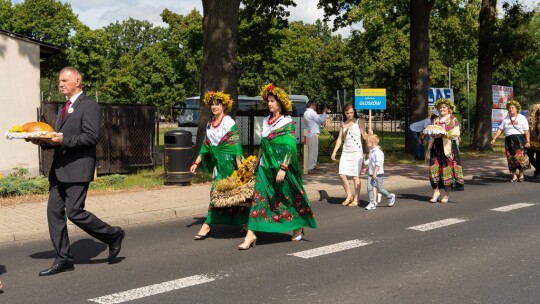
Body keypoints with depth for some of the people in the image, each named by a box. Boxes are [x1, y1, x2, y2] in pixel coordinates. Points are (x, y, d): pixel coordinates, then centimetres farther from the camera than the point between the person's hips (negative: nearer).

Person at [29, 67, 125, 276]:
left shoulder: (89, 106, -8)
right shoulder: (64, 108, 21)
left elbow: (92, 137, -16)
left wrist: (64, 140, -23)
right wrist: (45, 141, 3)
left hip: (78, 169, -9)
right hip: (59, 169, 9)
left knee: (75, 212, -10)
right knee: (54, 212, 4)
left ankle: (113, 236, 10)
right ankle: (63, 259, 12)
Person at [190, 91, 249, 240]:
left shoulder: (230, 123, -8)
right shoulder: (210, 125, 12)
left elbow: (236, 145, -13)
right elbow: (206, 146, 16)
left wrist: (239, 167, -19)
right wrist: (196, 163, 11)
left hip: (228, 163, -7)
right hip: (217, 164, 7)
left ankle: (208, 224, -7)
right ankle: (245, 222, 19)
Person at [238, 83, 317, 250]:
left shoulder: (288, 123, -8)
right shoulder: (266, 121, 11)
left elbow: (290, 148, -14)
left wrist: (283, 168, -22)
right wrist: (257, 162, 16)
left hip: (281, 167, -5)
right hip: (265, 167, 5)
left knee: (289, 197, 8)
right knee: (259, 198, -4)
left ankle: (299, 226, 30)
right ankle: (251, 234, -8)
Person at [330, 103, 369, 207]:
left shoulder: (359, 121, 0)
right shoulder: (343, 123, 14)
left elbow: (364, 135, -5)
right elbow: (340, 138, 15)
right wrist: (334, 151, 7)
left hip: (357, 152, -4)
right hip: (345, 152, 5)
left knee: (355, 176, -2)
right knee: (342, 174, -4)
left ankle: (356, 199, 7)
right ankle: (349, 195, 15)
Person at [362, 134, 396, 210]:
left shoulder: (378, 152, -17)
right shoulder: (371, 152, 12)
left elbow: (378, 164, -22)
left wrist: (375, 173, -26)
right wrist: (366, 169, 24)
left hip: (378, 174, -8)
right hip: (371, 174, 8)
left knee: (379, 189, 1)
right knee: (369, 188, -2)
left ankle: (390, 197, 24)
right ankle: (372, 203, 0)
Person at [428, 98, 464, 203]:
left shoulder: (453, 120, 1)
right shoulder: (436, 120, 17)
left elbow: (456, 134, -9)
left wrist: (443, 134, -18)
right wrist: (432, 133, -1)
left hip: (448, 146, -5)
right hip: (436, 146, 5)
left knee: (447, 169, -3)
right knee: (434, 168, -5)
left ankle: (446, 194, 5)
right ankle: (436, 191, 3)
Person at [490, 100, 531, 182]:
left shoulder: (522, 118, 3)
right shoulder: (506, 119, 13)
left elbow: (526, 131, -2)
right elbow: (500, 129, 8)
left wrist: (528, 141, -12)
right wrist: (494, 139, -3)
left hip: (519, 139, -3)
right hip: (509, 140, 3)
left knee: (520, 157, -9)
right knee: (511, 158, 1)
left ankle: (521, 174, 8)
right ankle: (514, 176, 7)